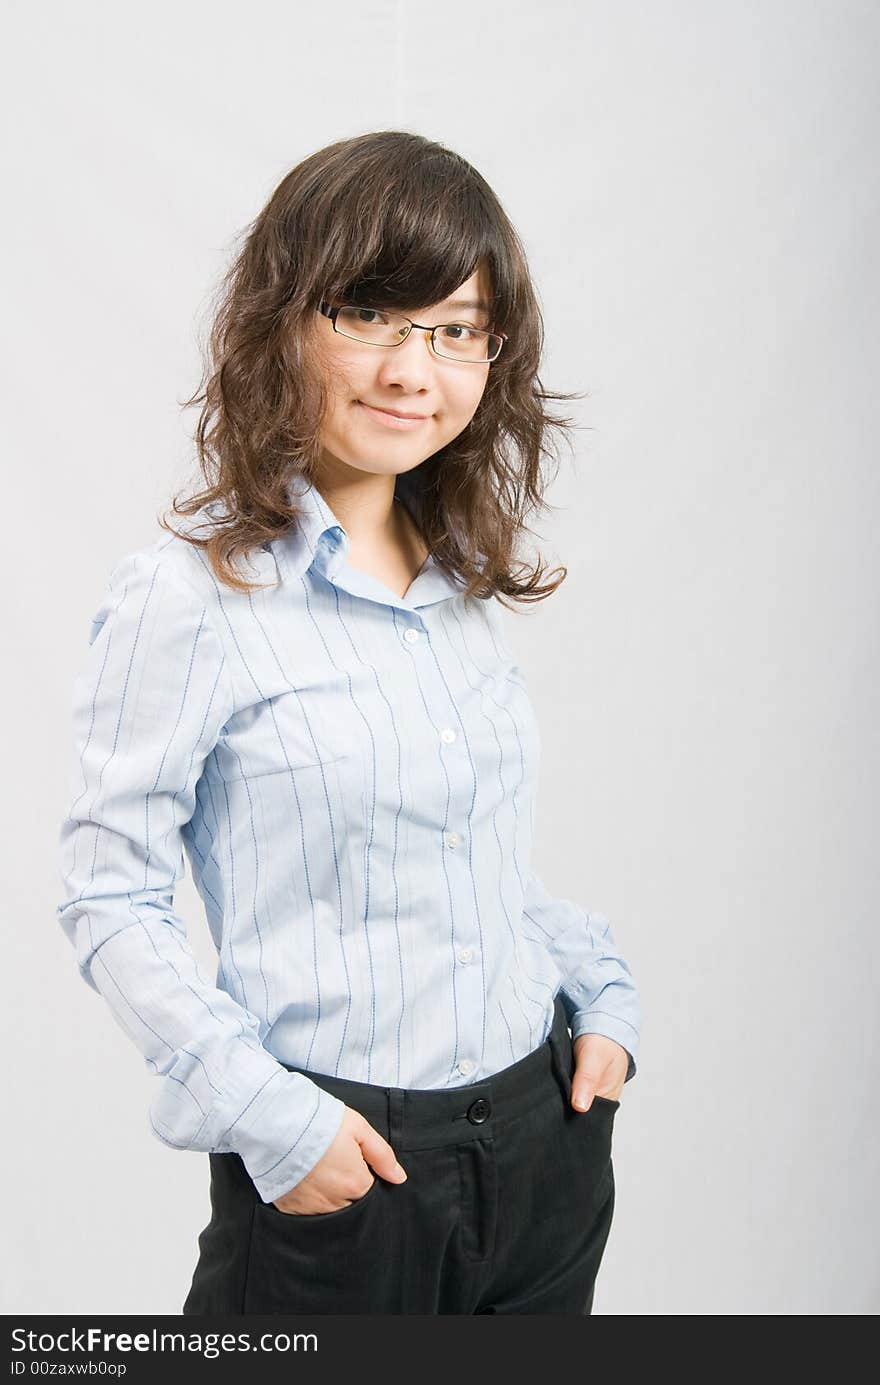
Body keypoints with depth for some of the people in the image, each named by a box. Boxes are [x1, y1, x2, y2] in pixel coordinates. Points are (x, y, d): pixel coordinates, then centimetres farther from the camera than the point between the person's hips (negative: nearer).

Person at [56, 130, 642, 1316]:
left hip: (545, 1128, 6)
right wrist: (268, 1115, -16)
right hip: (335, 1164, -6)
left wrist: (603, 992, 6)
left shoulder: (466, 576, 6)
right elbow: (110, 897, -12)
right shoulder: (189, 594, -14)